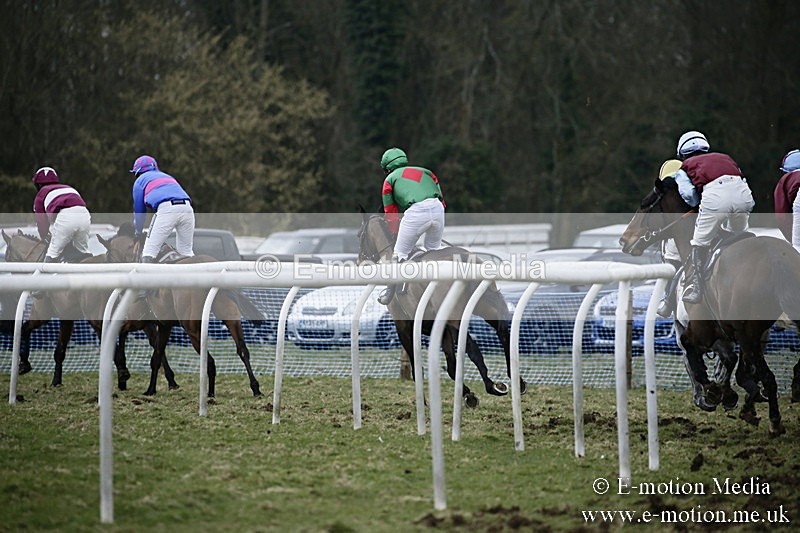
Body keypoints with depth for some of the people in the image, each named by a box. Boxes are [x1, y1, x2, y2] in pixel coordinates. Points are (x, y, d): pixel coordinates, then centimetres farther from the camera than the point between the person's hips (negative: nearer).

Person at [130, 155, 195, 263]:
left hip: (166, 209, -5)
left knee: (149, 253, -3)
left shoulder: (140, 180, 24)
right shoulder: (168, 177, 39)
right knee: (186, 252, 16)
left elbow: (139, 211, 25)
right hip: (187, 208, 5)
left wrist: (138, 233, 38)